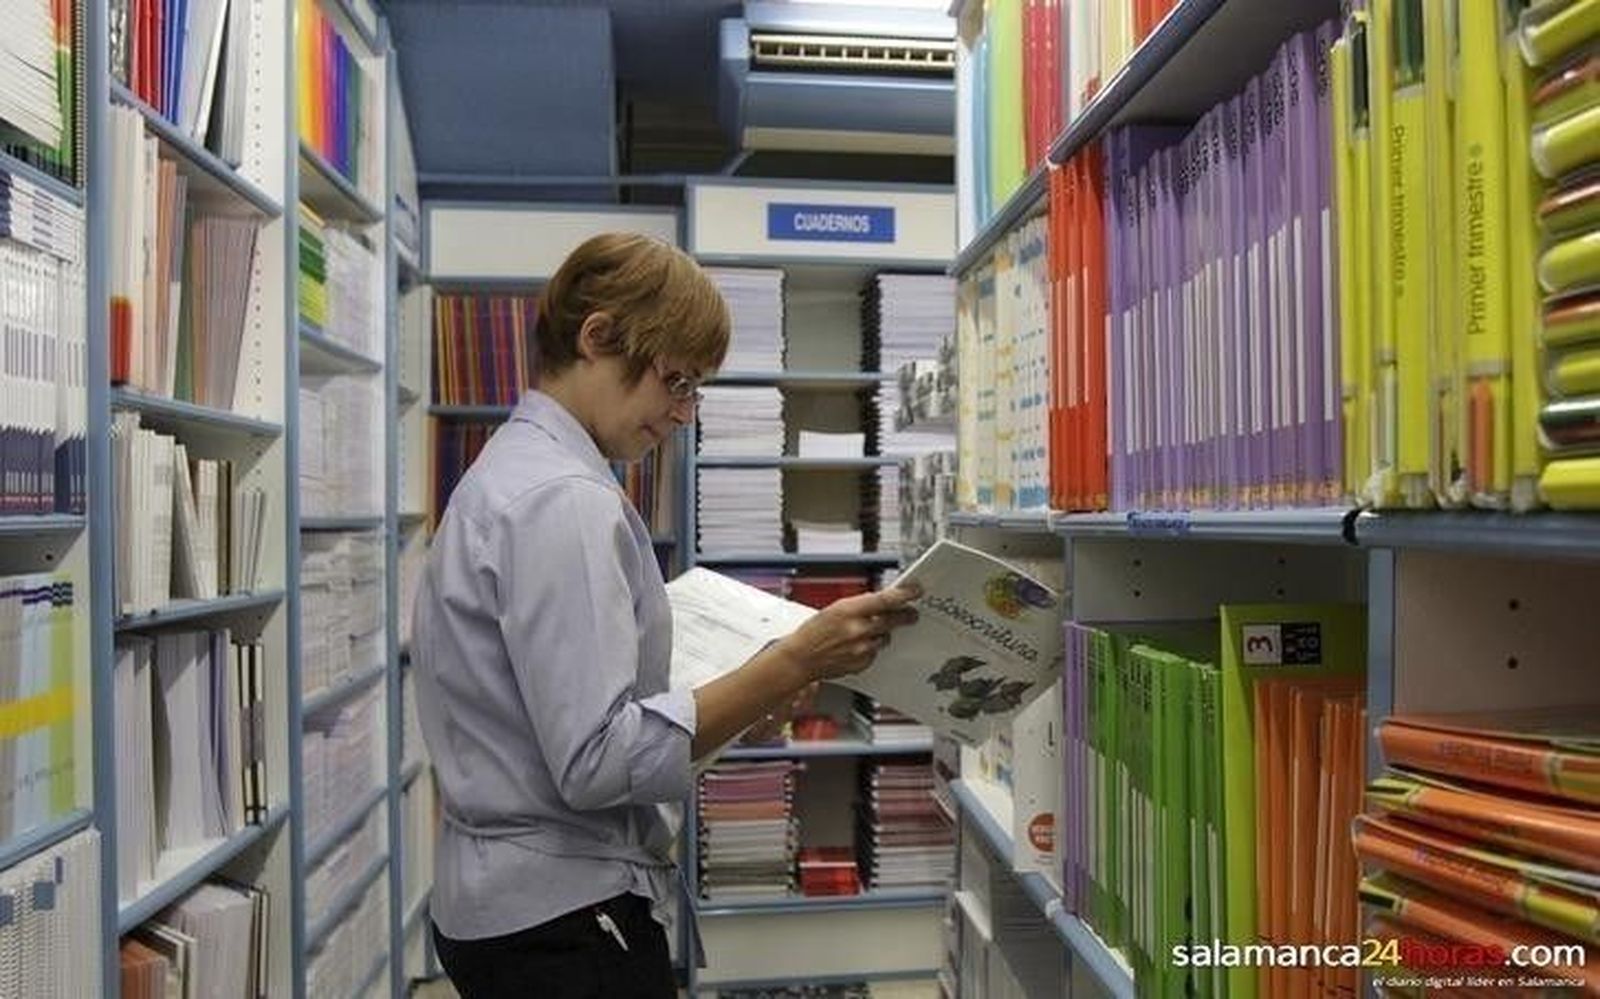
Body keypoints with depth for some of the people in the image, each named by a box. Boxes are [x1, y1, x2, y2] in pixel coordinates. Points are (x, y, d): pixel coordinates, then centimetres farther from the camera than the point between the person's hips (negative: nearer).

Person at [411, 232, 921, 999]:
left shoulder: (509, 473, 10)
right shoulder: (562, 500, -21)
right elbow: (597, 759, -26)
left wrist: (751, 682, 9)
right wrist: (793, 664, -27)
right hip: (564, 916, -10)